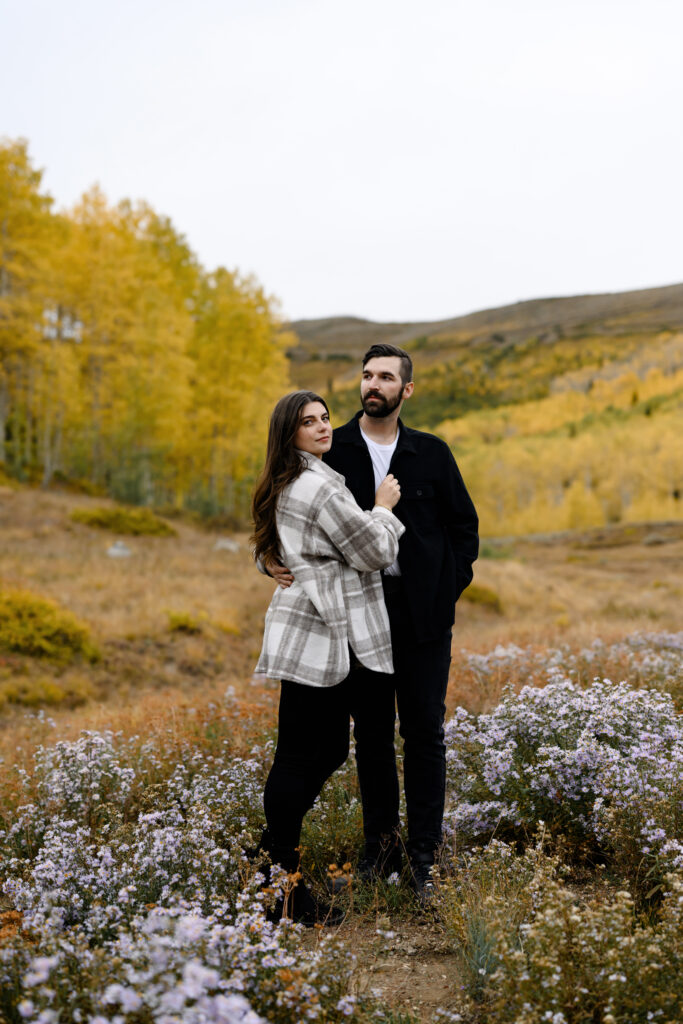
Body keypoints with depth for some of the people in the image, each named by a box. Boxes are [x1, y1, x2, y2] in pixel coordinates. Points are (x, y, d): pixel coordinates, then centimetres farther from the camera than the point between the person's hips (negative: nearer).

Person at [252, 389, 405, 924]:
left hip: (314, 631, 10)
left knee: (330, 749, 16)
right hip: (318, 636, -10)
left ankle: (268, 855, 25)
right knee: (301, 759, -4)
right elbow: (373, 552, -10)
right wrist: (384, 508, 5)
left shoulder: (286, 485, 16)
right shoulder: (320, 487, -16)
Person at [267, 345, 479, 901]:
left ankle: (423, 855, 13)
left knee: (424, 732, 3)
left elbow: (465, 528, 10)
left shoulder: (432, 453, 4)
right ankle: (380, 843, 24)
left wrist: (447, 591, 0)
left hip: (422, 615, 0)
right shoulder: (332, 450, 2)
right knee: (371, 734, 10)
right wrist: (277, 562, -12)